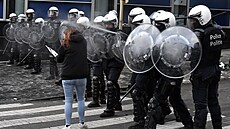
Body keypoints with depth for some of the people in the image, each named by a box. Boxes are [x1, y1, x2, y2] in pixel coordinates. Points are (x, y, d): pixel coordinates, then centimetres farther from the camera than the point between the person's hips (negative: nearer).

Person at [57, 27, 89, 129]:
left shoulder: (66, 44, -5)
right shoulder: (83, 41, 8)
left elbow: (59, 59, -1)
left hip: (68, 76, -3)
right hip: (82, 75, 3)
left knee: (68, 101, 3)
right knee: (81, 99, 16)